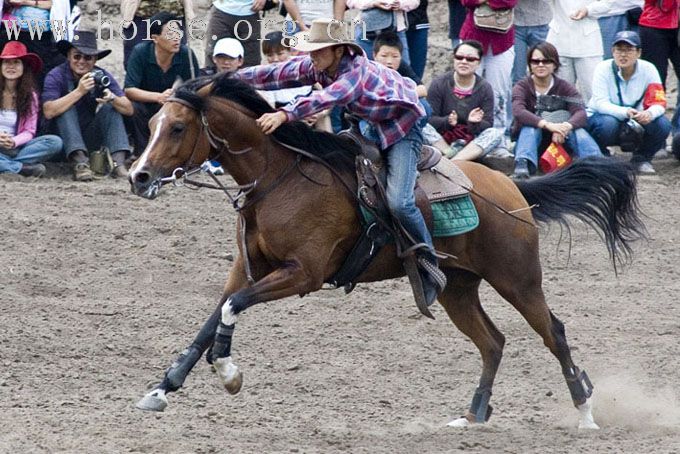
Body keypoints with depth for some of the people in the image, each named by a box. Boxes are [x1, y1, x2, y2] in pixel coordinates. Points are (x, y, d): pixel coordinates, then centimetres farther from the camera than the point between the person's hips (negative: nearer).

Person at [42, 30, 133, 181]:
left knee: (110, 108, -16)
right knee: (67, 108, -25)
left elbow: (128, 110, -10)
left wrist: (112, 98, -32)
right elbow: (49, 111, -27)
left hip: (92, 139, 2)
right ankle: (80, 163, -40)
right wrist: (79, 91, -34)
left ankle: (118, 162, -32)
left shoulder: (102, 76, -2)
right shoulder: (56, 76, -11)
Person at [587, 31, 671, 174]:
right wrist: (625, 112, -45)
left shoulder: (648, 69, -11)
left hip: (636, 124, 3)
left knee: (662, 124, -24)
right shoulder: (603, 69, -17)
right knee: (608, 123, -37)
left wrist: (649, 113, -41)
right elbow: (600, 103, -25)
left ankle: (642, 159, 3)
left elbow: (659, 103, -15)